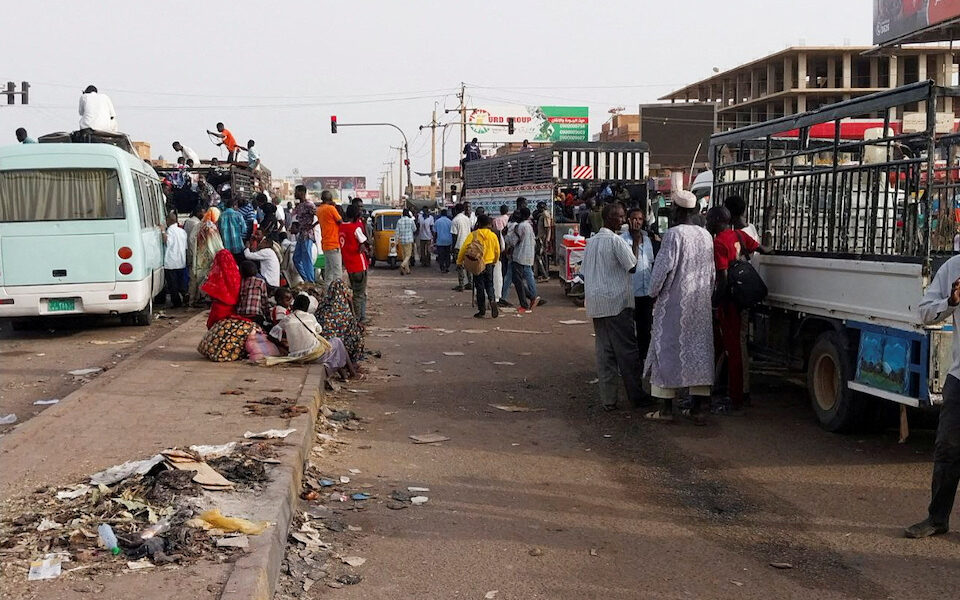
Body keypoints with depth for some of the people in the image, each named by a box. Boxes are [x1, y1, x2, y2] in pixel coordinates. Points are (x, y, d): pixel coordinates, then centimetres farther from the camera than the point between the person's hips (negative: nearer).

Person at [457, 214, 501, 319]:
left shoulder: (473, 235, -9)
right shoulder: (493, 236, -1)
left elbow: (464, 248, -11)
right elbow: (497, 251, 8)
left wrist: (459, 262, -2)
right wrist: (494, 262, 26)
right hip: (489, 264, 2)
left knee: (480, 287, 6)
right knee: (489, 285, 14)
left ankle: (481, 311, 8)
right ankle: (492, 301, -15)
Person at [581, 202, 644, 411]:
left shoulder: (591, 241, 13)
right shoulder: (616, 240, -11)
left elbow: (584, 272, 16)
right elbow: (633, 267, -10)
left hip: (595, 302, 7)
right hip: (617, 301, -7)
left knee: (603, 351, 6)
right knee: (627, 350, 1)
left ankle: (608, 399, 6)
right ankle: (635, 396, 7)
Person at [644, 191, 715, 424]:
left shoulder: (674, 234, -14)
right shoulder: (706, 236, 7)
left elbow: (663, 269, -15)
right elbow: (712, 273, 12)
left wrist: (654, 293, -1)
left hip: (674, 302, -6)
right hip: (701, 305, 6)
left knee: (668, 350, 1)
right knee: (698, 350, 9)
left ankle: (666, 408, 2)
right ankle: (696, 408, 11)